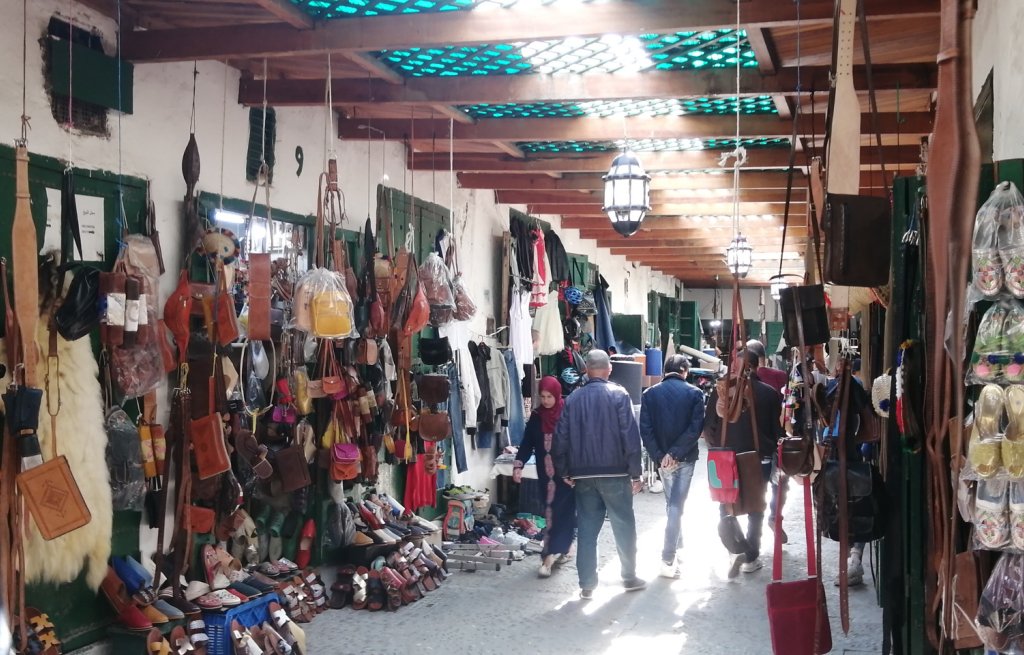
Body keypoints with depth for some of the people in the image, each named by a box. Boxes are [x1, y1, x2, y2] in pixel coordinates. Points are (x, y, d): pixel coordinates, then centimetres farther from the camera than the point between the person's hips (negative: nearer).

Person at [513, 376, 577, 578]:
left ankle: (550, 555, -8)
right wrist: (518, 464, -9)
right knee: (550, 510, 9)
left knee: (561, 510, -6)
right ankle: (562, 549, 23)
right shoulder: (536, 417, 5)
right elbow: (527, 442, 4)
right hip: (546, 473, 5)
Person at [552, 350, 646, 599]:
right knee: (624, 524, 10)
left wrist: (564, 472, 11)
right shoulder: (618, 395, -5)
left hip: (582, 475, 3)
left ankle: (587, 584, 8)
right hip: (614, 472, -3)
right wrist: (635, 473, -5)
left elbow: (561, 438, 4)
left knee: (586, 528, 7)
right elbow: (631, 435, -10)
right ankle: (629, 576, 17)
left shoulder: (573, 398, 5)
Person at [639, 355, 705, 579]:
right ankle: (668, 559, -7)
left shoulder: (650, 394, 1)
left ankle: (677, 547, 32)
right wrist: (675, 453, -14)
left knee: (672, 503, 20)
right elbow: (696, 427, -14)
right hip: (685, 458, -2)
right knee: (676, 505, -1)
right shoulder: (694, 393, -4)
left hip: (662, 458, 2)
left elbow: (645, 430, -7)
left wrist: (660, 456, -8)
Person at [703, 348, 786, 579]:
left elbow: (708, 429, -6)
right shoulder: (770, 394, -6)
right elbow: (778, 431, 0)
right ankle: (751, 558, 18)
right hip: (760, 461, 1)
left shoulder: (720, 391, -8)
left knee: (727, 505, 15)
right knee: (755, 508, 14)